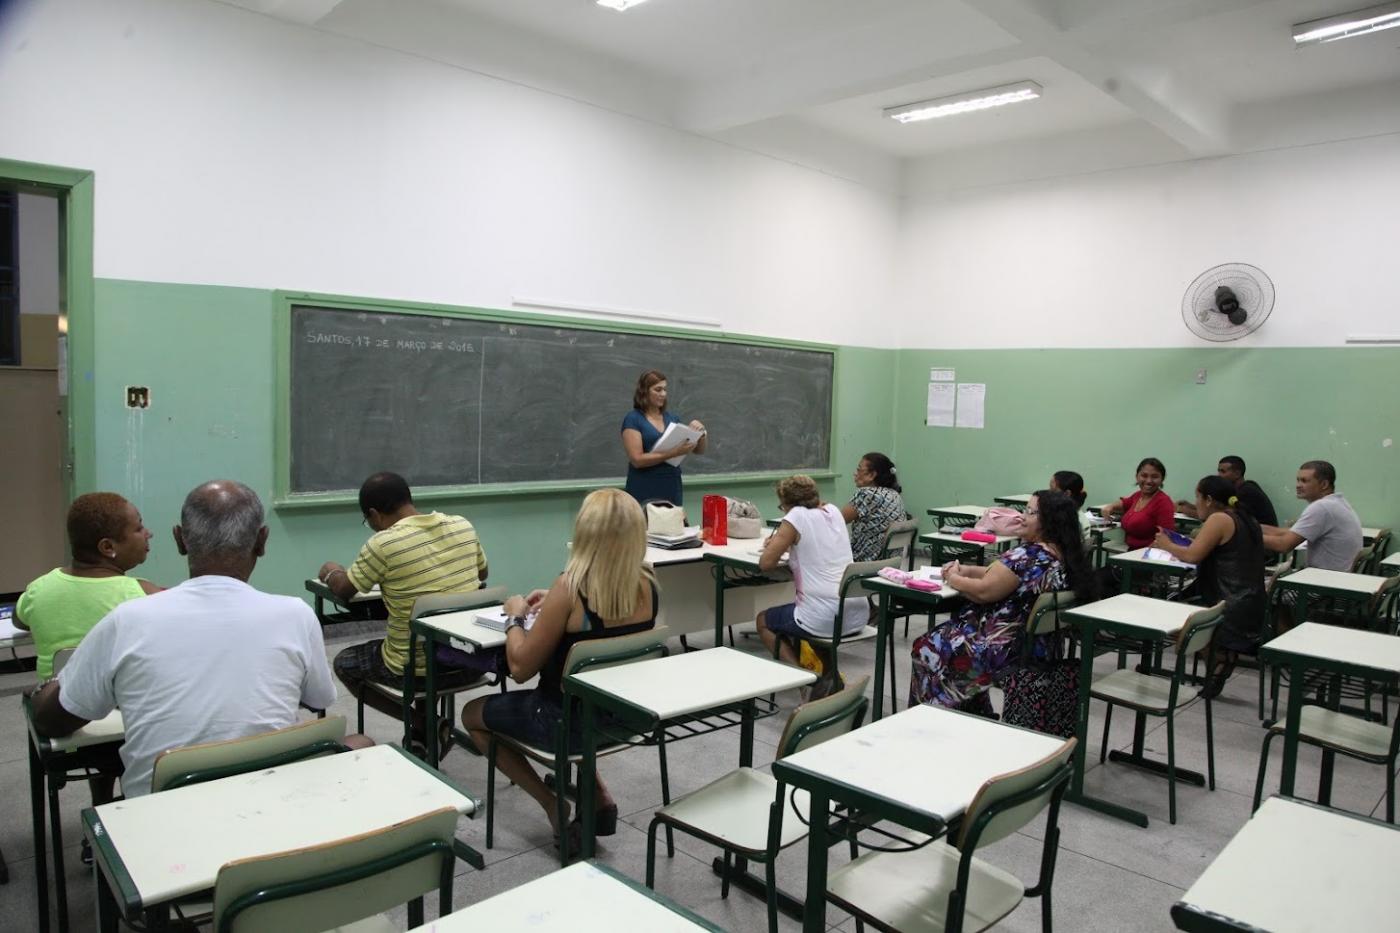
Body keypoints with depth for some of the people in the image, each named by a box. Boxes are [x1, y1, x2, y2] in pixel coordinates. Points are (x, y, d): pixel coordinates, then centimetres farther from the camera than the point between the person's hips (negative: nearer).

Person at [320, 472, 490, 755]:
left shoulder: (383, 543, -16)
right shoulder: (463, 525, -1)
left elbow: (343, 590, 0)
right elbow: (482, 574, 16)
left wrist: (331, 572, 21)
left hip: (417, 670, -5)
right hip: (469, 660, 6)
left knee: (343, 663, 23)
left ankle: (423, 724, 10)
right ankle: (426, 724, 29)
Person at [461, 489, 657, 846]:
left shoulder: (571, 586, -26)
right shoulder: (645, 583, -9)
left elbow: (521, 667, -17)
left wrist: (517, 616, -2)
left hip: (572, 721, -6)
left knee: (472, 714, 19)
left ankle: (555, 807, 12)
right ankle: (597, 794, 23)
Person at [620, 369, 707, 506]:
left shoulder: (672, 418, 11)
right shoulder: (633, 419, -5)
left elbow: (699, 450, 13)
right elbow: (637, 459, -15)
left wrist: (701, 433, -8)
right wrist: (674, 452, -21)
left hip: (672, 489, 5)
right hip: (644, 492, -5)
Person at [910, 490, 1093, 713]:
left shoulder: (1029, 557, -26)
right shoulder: (1066, 556, 5)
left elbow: (984, 591, -22)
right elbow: (1004, 574, 13)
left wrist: (952, 577, -4)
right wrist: (965, 570, 4)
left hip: (1009, 649, -10)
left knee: (927, 648, 7)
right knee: (945, 634, 23)